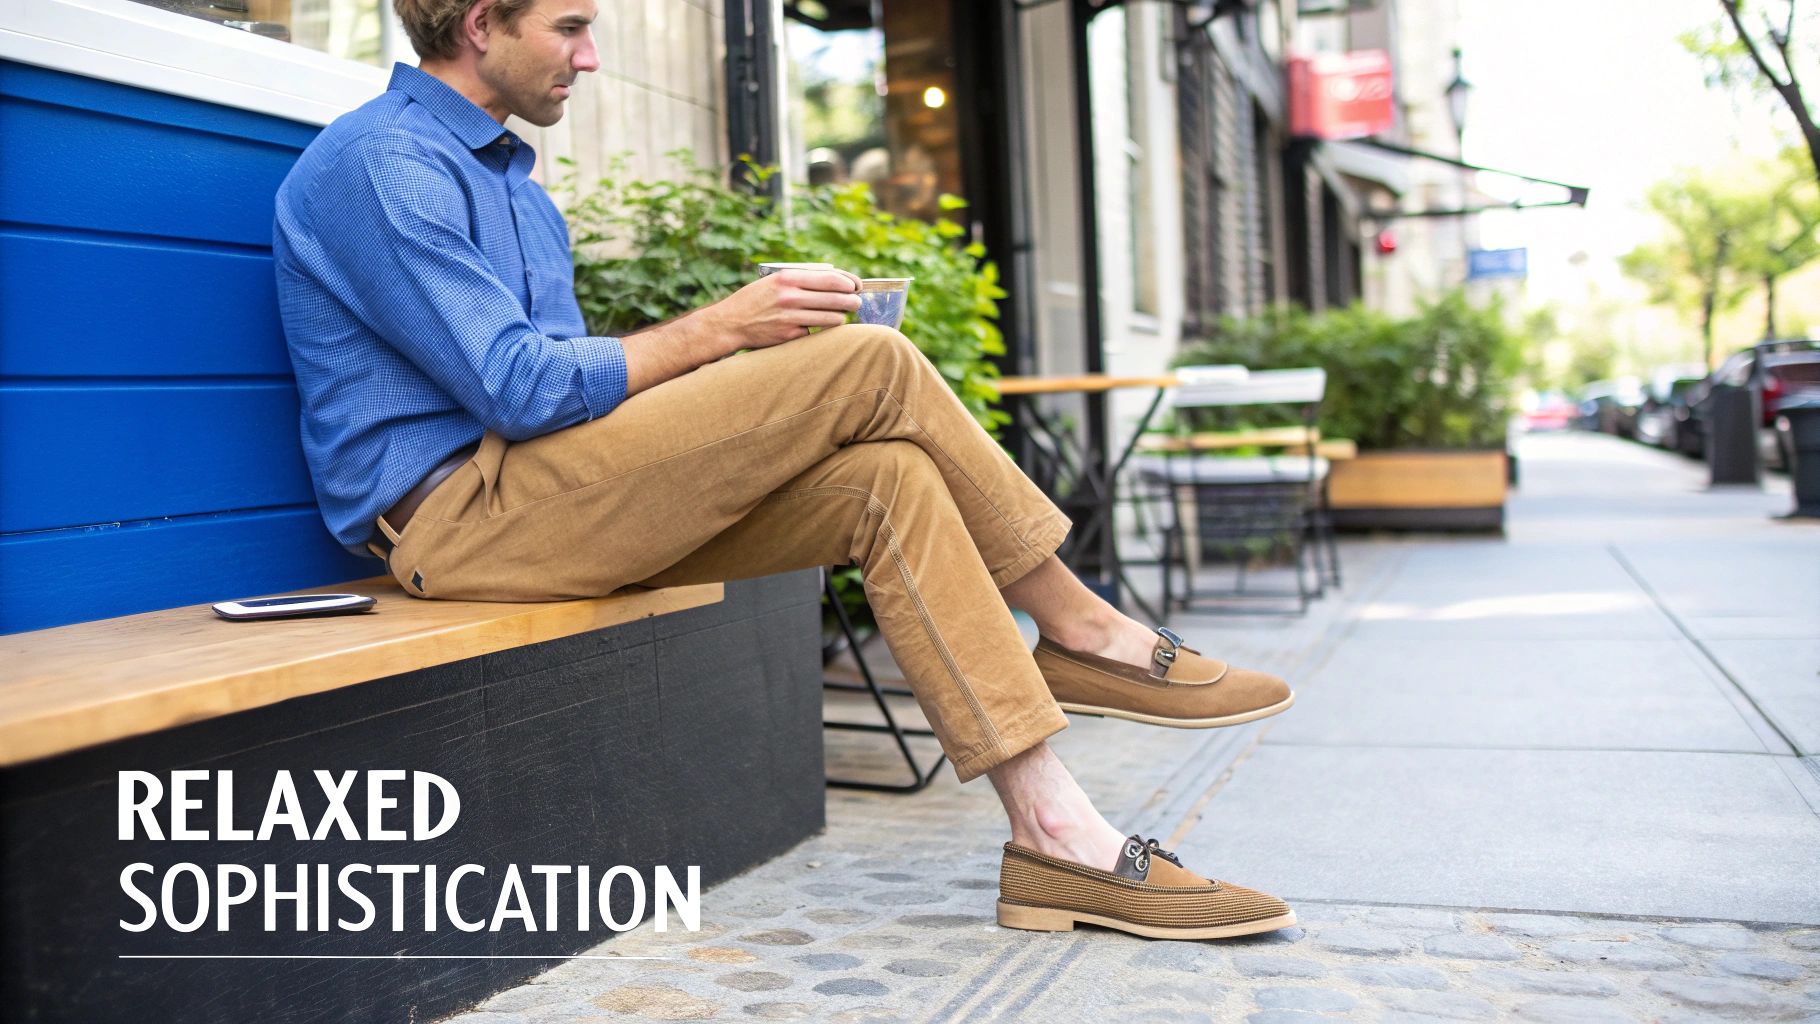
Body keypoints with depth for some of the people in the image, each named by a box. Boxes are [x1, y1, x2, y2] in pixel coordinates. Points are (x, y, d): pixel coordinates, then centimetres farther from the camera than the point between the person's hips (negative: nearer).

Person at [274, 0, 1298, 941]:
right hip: (459, 516, -9)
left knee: (886, 480, -11)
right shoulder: (384, 164, -9)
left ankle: (1058, 835, -14)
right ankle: (1081, 630, -2)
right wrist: (722, 327, -13)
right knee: (867, 364, -18)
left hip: (549, 506, 9)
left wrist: (729, 348, 5)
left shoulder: (507, 181, 22)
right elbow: (518, 386, -19)